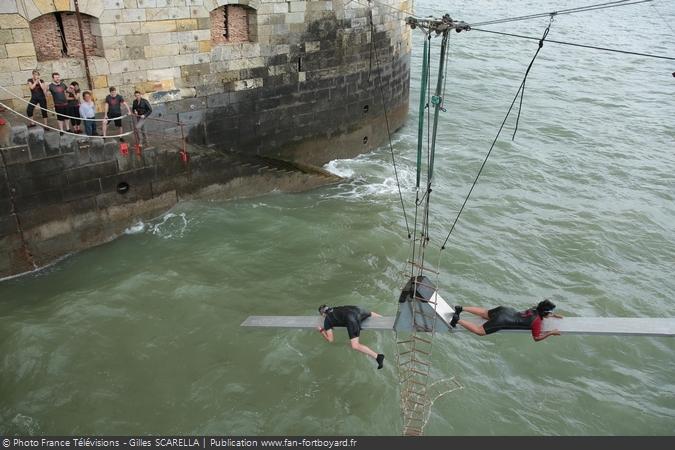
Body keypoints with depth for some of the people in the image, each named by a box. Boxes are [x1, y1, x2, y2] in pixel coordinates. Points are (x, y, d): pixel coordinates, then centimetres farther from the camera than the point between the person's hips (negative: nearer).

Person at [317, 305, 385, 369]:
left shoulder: (327, 320, 15)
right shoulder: (334, 309, 31)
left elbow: (330, 339, 14)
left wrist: (321, 331, 28)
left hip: (352, 319, -7)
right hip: (356, 309, 7)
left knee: (355, 346, -10)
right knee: (370, 314, 40)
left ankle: (377, 356, -22)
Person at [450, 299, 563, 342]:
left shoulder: (535, 309, 9)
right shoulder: (537, 322, -13)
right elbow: (536, 338, -7)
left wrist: (554, 315, 32)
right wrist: (551, 332, -2)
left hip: (505, 310, 8)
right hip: (502, 321, -8)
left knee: (485, 313, 31)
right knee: (480, 331, -5)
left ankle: (461, 308, 23)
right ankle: (457, 320, -11)